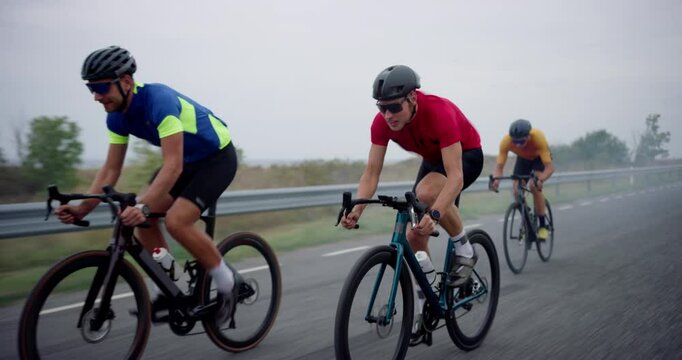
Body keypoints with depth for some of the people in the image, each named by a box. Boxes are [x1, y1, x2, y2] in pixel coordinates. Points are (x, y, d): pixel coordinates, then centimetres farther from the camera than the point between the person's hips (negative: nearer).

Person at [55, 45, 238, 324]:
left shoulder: (158, 100, -31)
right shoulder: (117, 116, -6)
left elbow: (173, 166, -38)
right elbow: (111, 169, -2)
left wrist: (142, 205, -48)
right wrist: (83, 208, -14)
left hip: (218, 157, -8)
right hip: (188, 160, 8)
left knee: (176, 221, -24)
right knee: (142, 219, -4)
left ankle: (227, 283, -4)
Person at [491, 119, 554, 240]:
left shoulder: (538, 137, -42)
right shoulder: (506, 141, -36)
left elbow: (549, 167, -43)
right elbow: (499, 165, -34)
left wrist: (540, 180, -62)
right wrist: (495, 179, -56)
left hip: (539, 157, -3)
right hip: (523, 158, 3)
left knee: (534, 187, -26)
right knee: (517, 191, -13)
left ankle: (543, 226, -12)